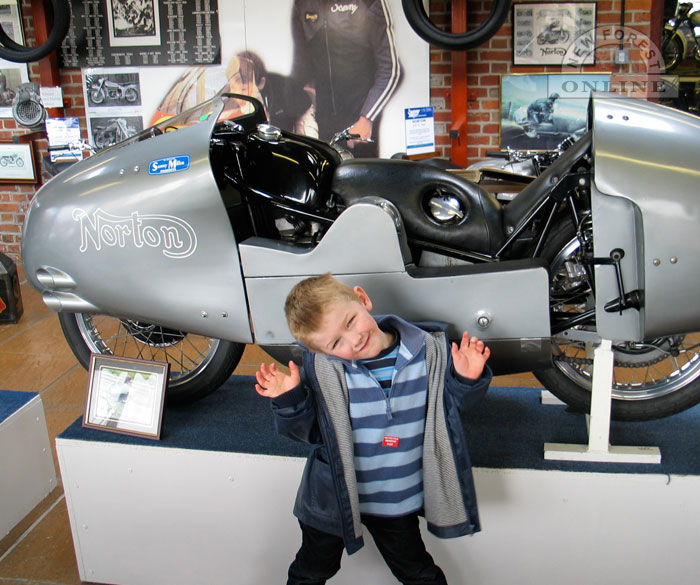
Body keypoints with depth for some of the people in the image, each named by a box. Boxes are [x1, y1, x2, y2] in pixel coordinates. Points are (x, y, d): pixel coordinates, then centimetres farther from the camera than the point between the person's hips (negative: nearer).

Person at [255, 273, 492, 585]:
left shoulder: (429, 351, -15)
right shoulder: (320, 367, -20)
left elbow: (449, 406, 0)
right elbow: (309, 430, -11)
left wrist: (467, 380, -19)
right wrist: (289, 401, -29)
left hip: (398, 501, 1)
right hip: (332, 500, 0)